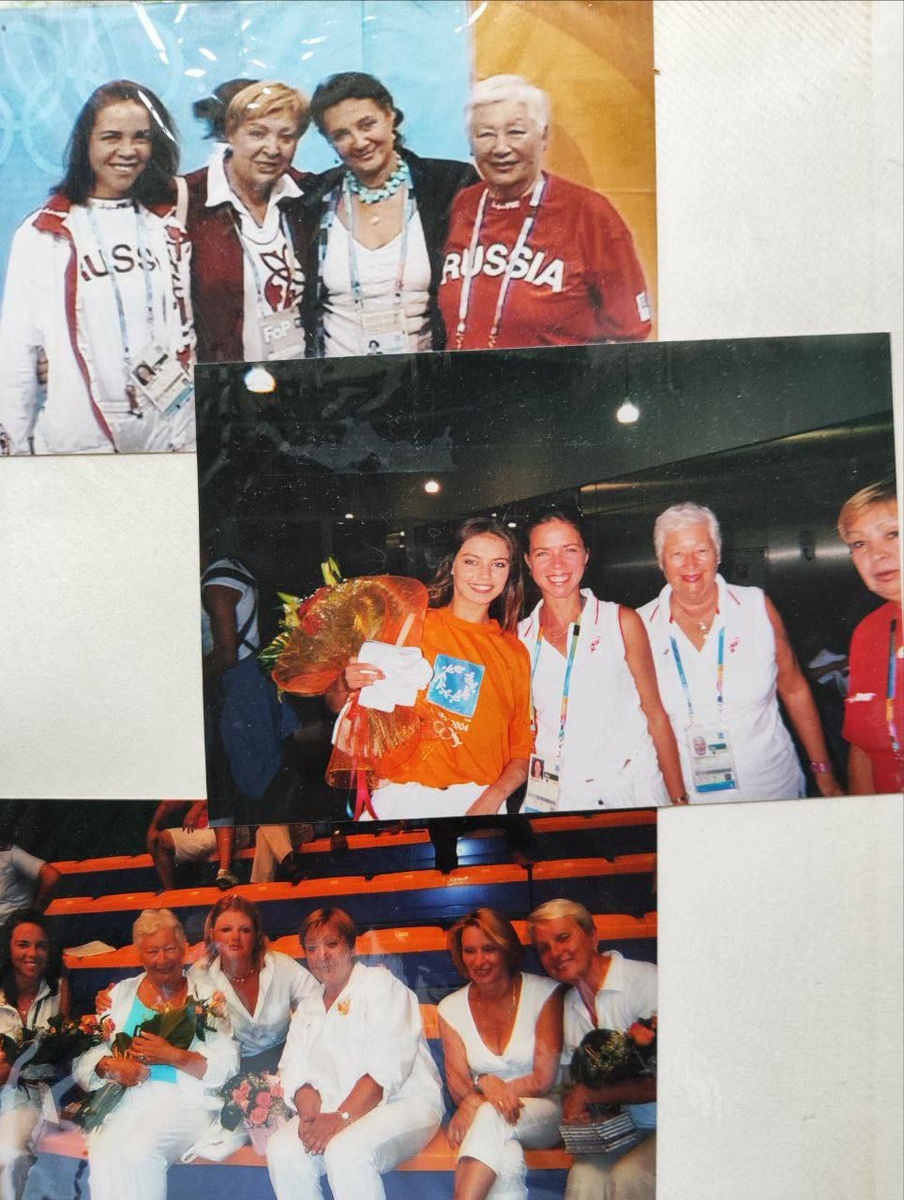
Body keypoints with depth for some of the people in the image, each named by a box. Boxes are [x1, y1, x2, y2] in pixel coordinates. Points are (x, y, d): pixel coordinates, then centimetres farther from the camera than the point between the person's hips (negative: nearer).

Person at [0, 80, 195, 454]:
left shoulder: (174, 230, 7)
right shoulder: (42, 236, -2)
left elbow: (193, 335, 9)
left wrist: (204, 438, 5)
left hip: (172, 440, 2)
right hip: (76, 443, -2)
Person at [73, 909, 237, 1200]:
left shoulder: (205, 996, 8)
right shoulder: (121, 993, 17)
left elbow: (225, 1067, -1)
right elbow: (83, 1056, 11)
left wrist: (172, 1056, -14)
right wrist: (111, 1066, -11)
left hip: (183, 1102, -2)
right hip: (122, 1100, 2)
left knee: (139, 1150, -32)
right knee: (105, 1152, -30)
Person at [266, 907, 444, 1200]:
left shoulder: (382, 985, -3)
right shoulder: (307, 1008, 18)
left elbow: (388, 1068, -13)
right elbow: (296, 1072, 9)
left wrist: (342, 1117, -21)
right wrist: (310, 1114, -12)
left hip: (404, 1102, -5)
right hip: (333, 1112, 6)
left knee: (346, 1151, -33)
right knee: (281, 1150, -21)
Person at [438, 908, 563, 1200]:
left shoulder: (545, 994, -8)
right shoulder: (451, 1008, 3)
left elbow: (543, 1081, -9)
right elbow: (458, 1085, 1)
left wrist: (477, 1094, -16)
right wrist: (487, 1085, -22)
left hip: (542, 1114, -2)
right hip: (482, 1121, 2)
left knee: (491, 1116, -36)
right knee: (505, 1161, -36)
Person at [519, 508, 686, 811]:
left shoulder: (622, 622, -4)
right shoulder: (519, 637, 1)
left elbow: (655, 714, -1)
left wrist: (679, 801, -3)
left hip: (632, 789, -1)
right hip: (554, 796, 1)